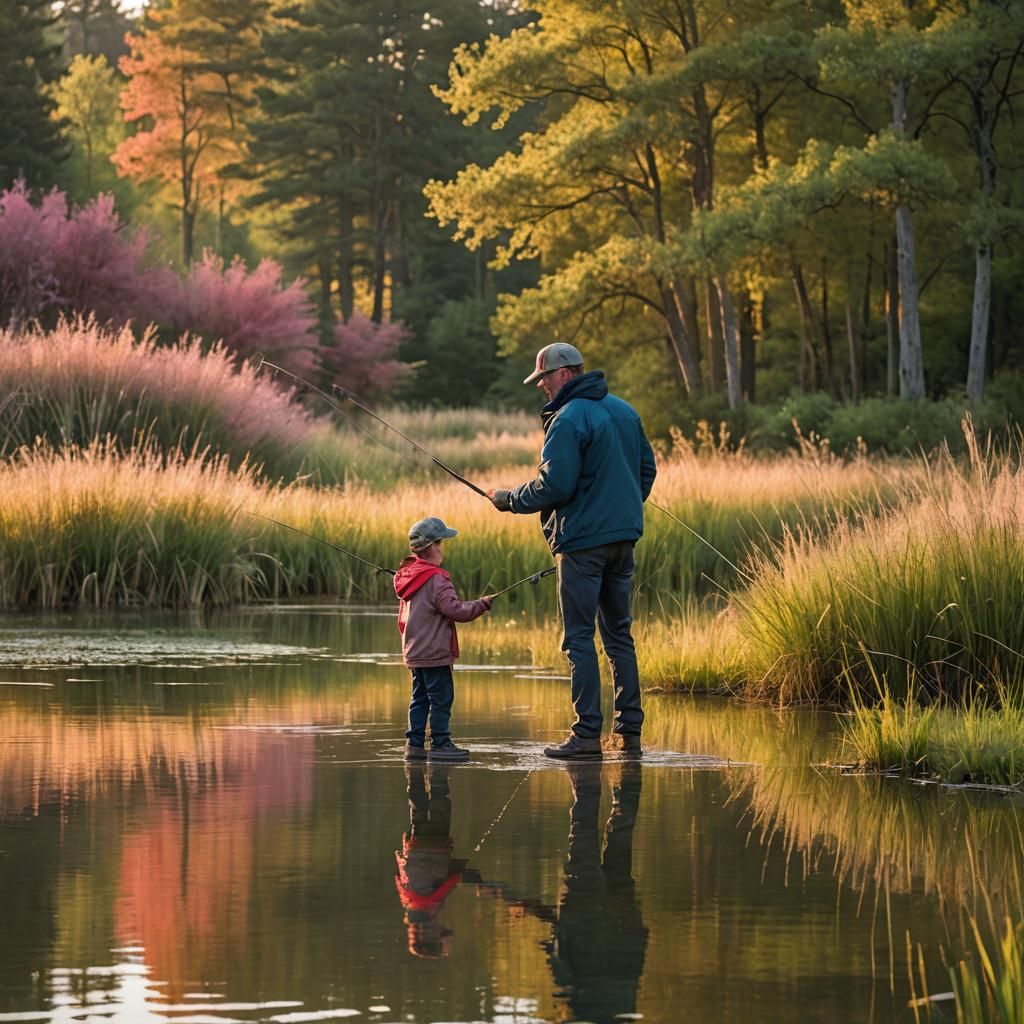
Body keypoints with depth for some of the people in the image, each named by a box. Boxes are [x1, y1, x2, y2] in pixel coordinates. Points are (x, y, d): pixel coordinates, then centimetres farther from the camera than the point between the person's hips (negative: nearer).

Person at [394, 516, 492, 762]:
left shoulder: (409, 576, 13)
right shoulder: (435, 579, -17)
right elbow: (454, 609, -20)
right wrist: (480, 605, -7)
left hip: (414, 653, 9)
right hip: (435, 653, -9)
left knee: (420, 699, 12)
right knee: (441, 698, -4)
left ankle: (415, 743, 11)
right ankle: (440, 743, -5)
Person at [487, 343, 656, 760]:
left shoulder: (568, 420, -14)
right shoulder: (624, 410, 12)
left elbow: (554, 486, -18)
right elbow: (647, 468, 19)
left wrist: (510, 499, -3)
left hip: (582, 541, -8)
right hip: (624, 537, 8)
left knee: (579, 638, -4)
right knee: (619, 635, 12)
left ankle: (587, 734, -7)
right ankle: (629, 733, 10)